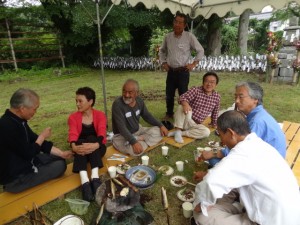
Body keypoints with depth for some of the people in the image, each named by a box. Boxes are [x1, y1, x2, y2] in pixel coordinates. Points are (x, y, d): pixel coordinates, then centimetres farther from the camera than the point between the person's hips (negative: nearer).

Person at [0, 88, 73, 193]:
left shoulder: (18, 120, 0)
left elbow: (35, 141, 6)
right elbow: (29, 153, -24)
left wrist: (61, 153, 2)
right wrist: (42, 136, -7)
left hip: (24, 161, 9)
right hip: (15, 178, -9)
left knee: (59, 159, 11)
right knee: (60, 165, -8)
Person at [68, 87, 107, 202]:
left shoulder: (100, 115, -5)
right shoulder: (73, 117, -1)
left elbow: (101, 133, -22)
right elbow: (73, 134, -18)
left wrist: (95, 145, -44)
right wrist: (74, 147, -41)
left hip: (97, 148, -1)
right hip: (80, 150, 1)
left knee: (91, 138, -32)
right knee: (81, 142, -32)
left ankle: (95, 178, -46)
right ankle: (84, 182, -50)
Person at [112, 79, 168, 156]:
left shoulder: (139, 100, -4)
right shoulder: (117, 104, -24)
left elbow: (147, 116, 9)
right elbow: (121, 127, -29)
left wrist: (161, 125, -3)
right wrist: (134, 142, -39)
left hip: (138, 131, 7)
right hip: (121, 136, -7)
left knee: (158, 131, -9)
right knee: (137, 150, -35)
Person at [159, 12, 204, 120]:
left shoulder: (189, 36, -6)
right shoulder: (168, 36, 5)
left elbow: (200, 51, 1)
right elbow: (162, 50, 21)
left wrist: (193, 64, -5)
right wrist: (163, 62, 9)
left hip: (183, 71, -4)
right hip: (171, 71, 4)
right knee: (169, 94, 11)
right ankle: (169, 113, 30)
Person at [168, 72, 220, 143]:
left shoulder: (217, 97, 2)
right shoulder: (195, 90, -10)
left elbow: (215, 112, 16)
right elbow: (183, 97, -26)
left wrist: (214, 124, 25)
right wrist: (185, 104, -49)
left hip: (195, 125, 4)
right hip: (185, 121, -3)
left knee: (206, 132, -28)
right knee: (182, 107, -34)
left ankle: (181, 133, -21)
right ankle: (178, 131, -27)